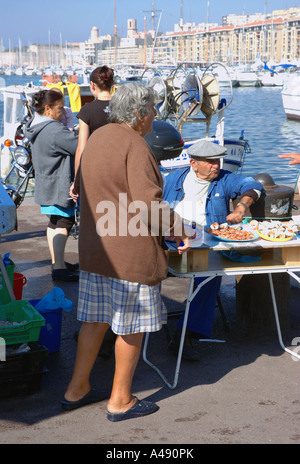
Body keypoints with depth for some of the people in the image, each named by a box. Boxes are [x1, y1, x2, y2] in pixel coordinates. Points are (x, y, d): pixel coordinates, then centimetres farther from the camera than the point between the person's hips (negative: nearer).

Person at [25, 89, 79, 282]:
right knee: (63, 224, -7)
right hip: (59, 186, -10)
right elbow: (80, 146, -24)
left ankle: (57, 261, 27)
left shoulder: (37, 127, 11)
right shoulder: (55, 130, -22)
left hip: (47, 185, 10)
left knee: (55, 223, 17)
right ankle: (59, 268, -9)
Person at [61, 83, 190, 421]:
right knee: (132, 325, 5)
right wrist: (178, 232, -11)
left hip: (93, 245, 9)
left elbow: (80, 186, 20)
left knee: (96, 318, 18)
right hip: (131, 252, -8)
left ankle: (77, 389, 27)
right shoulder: (134, 146, -18)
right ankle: (120, 400, 17)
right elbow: (149, 203, -24)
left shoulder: (96, 138, 10)